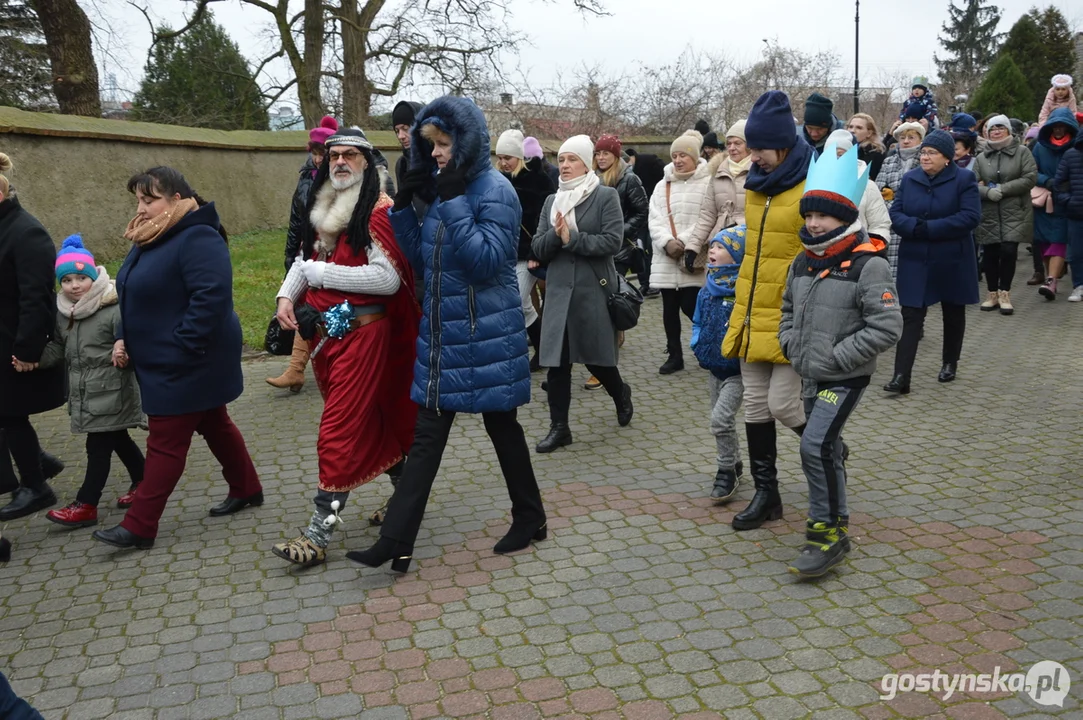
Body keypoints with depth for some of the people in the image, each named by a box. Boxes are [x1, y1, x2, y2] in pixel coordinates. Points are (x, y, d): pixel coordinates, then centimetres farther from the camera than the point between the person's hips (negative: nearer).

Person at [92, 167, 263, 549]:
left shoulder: (198, 238, -21)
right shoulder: (150, 239, 11)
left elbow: (211, 298, -30)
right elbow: (136, 296, 19)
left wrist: (181, 348, -27)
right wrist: (124, 336, 6)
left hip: (186, 364, -10)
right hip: (165, 362, 10)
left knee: (166, 441, -3)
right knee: (214, 425, 19)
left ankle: (139, 526, 5)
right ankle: (247, 489, 33)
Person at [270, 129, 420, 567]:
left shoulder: (379, 211, -11)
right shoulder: (323, 209, 12)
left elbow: (388, 279, -21)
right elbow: (305, 258, 21)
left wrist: (321, 272, -17)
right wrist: (287, 293, 1)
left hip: (361, 331, -8)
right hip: (323, 332, 8)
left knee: (340, 433, -6)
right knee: (372, 422, 18)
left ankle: (319, 534, 0)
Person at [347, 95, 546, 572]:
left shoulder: (494, 190, -13)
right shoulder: (441, 189, 10)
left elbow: (487, 260, -23)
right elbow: (422, 258, 12)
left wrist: (454, 204, -25)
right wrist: (404, 209, -1)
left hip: (486, 336, -7)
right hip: (442, 332, 7)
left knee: (501, 425, 9)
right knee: (427, 437, 6)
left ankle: (530, 520, 30)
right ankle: (395, 543, 8)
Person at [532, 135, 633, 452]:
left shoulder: (606, 196, -2)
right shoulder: (552, 201, 12)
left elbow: (612, 241, -14)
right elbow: (538, 249, 7)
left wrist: (571, 239, -16)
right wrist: (556, 235, -13)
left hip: (594, 290, -4)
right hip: (559, 291, 4)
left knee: (596, 357, 7)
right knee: (557, 361, 1)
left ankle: (621, 394, 38)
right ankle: (559, 427, 9)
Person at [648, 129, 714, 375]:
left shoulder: (708, 183, -3)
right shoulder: (662, 185, 14)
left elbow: (708, 220, -11)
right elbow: (654, 220, 5)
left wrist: (686, 244, -17)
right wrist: (668, 242, -12)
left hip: (693, 259, -5)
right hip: (666, 259, 5)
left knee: (691, 306, -8)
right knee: (670, 308, 8)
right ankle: (674, 355, 20)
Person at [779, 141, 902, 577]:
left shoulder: (869, 265, -15)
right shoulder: (802, 263, 7)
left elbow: (887, 328, -20)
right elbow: (788, 308, 22)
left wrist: (836, 357, -19)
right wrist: (790, 344, 5)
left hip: (846, 378, -7)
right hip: (811, 376, 7)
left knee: (816, 445, -17)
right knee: (825, 447, 18)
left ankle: (827, 532, -3)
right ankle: (836, 520, 37)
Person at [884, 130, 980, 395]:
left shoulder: (964, 179, -6)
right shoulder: (909, 179, 5)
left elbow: (970, 217, -17)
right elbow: (895, 214, 0)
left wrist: (929, 228, -21)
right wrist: (915, 226, -21)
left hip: (952, 261, -1)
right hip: (915, 261, 2)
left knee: (953, 313, 15)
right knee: (911, 316, -6)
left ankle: (950, 363, 35)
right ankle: (901, 376, -10)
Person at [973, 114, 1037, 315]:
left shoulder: (1022, 152, 3)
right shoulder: (981, 158, 10)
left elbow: (1030, 178, -7)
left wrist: (1002, 189, -13)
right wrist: (987, 192, -18)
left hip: (1014, 213, -2)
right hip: (988, 215, 2)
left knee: (1008, 251, -11)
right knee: (990, 254, 4)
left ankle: (1004, 294, 3)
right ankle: (993, 294, 18)